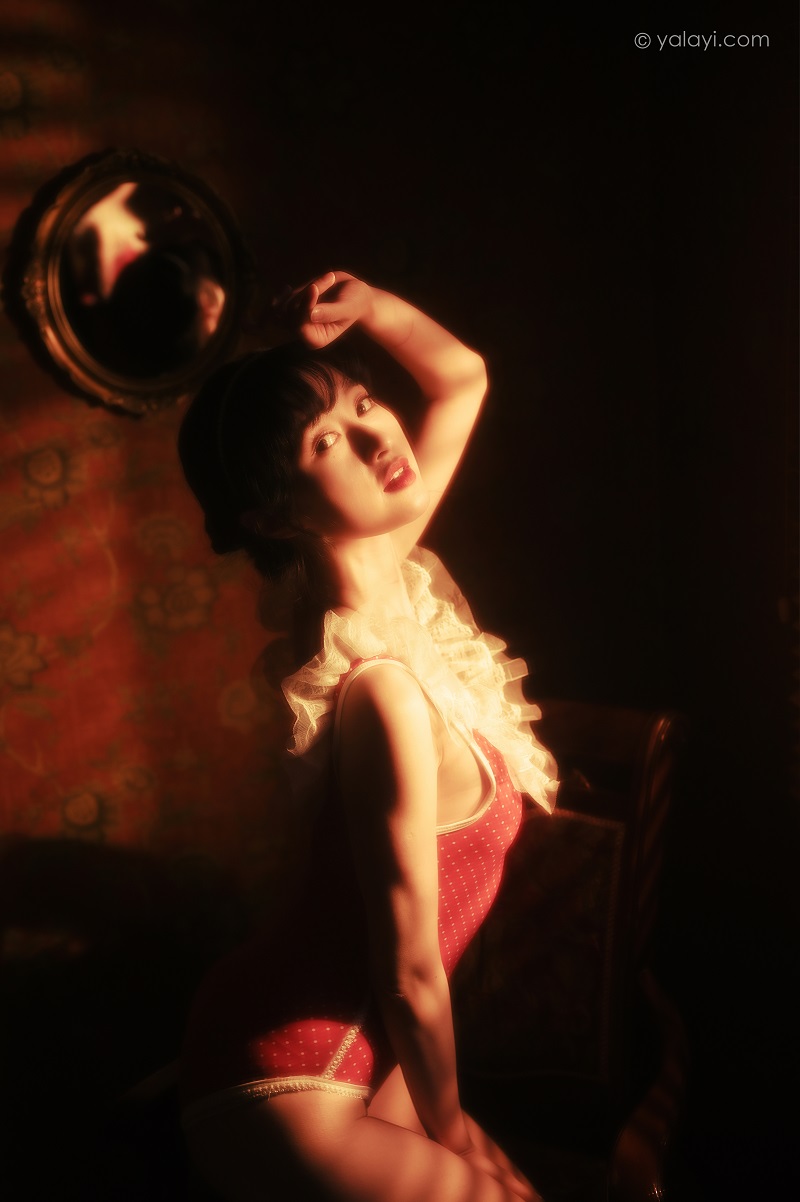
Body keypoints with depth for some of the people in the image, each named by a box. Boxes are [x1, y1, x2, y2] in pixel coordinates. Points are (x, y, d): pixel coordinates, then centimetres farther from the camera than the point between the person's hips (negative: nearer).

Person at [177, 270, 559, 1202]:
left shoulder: (396, 570, -8)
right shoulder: (380, 691, -32)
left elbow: (461, 377, 8)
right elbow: (411, 977, -21)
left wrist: (365, 306, -11)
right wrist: (448, 1125, -2)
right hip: (284, 1093, -8)